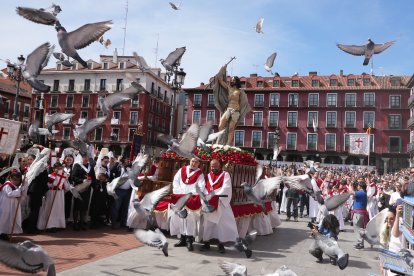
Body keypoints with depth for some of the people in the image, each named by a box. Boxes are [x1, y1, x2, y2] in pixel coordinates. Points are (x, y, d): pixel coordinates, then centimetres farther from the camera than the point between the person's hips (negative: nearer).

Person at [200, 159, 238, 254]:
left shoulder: (225, 175, 2)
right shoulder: (207, 176, 15)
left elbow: (226, 188, -10)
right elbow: (204, 188, 8)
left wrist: (216, 196, -20)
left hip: (221, 203, -4)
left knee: (222, 223, -3)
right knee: (207, 223, 4)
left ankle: (221, 244, 4)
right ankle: (206, 243, 13)